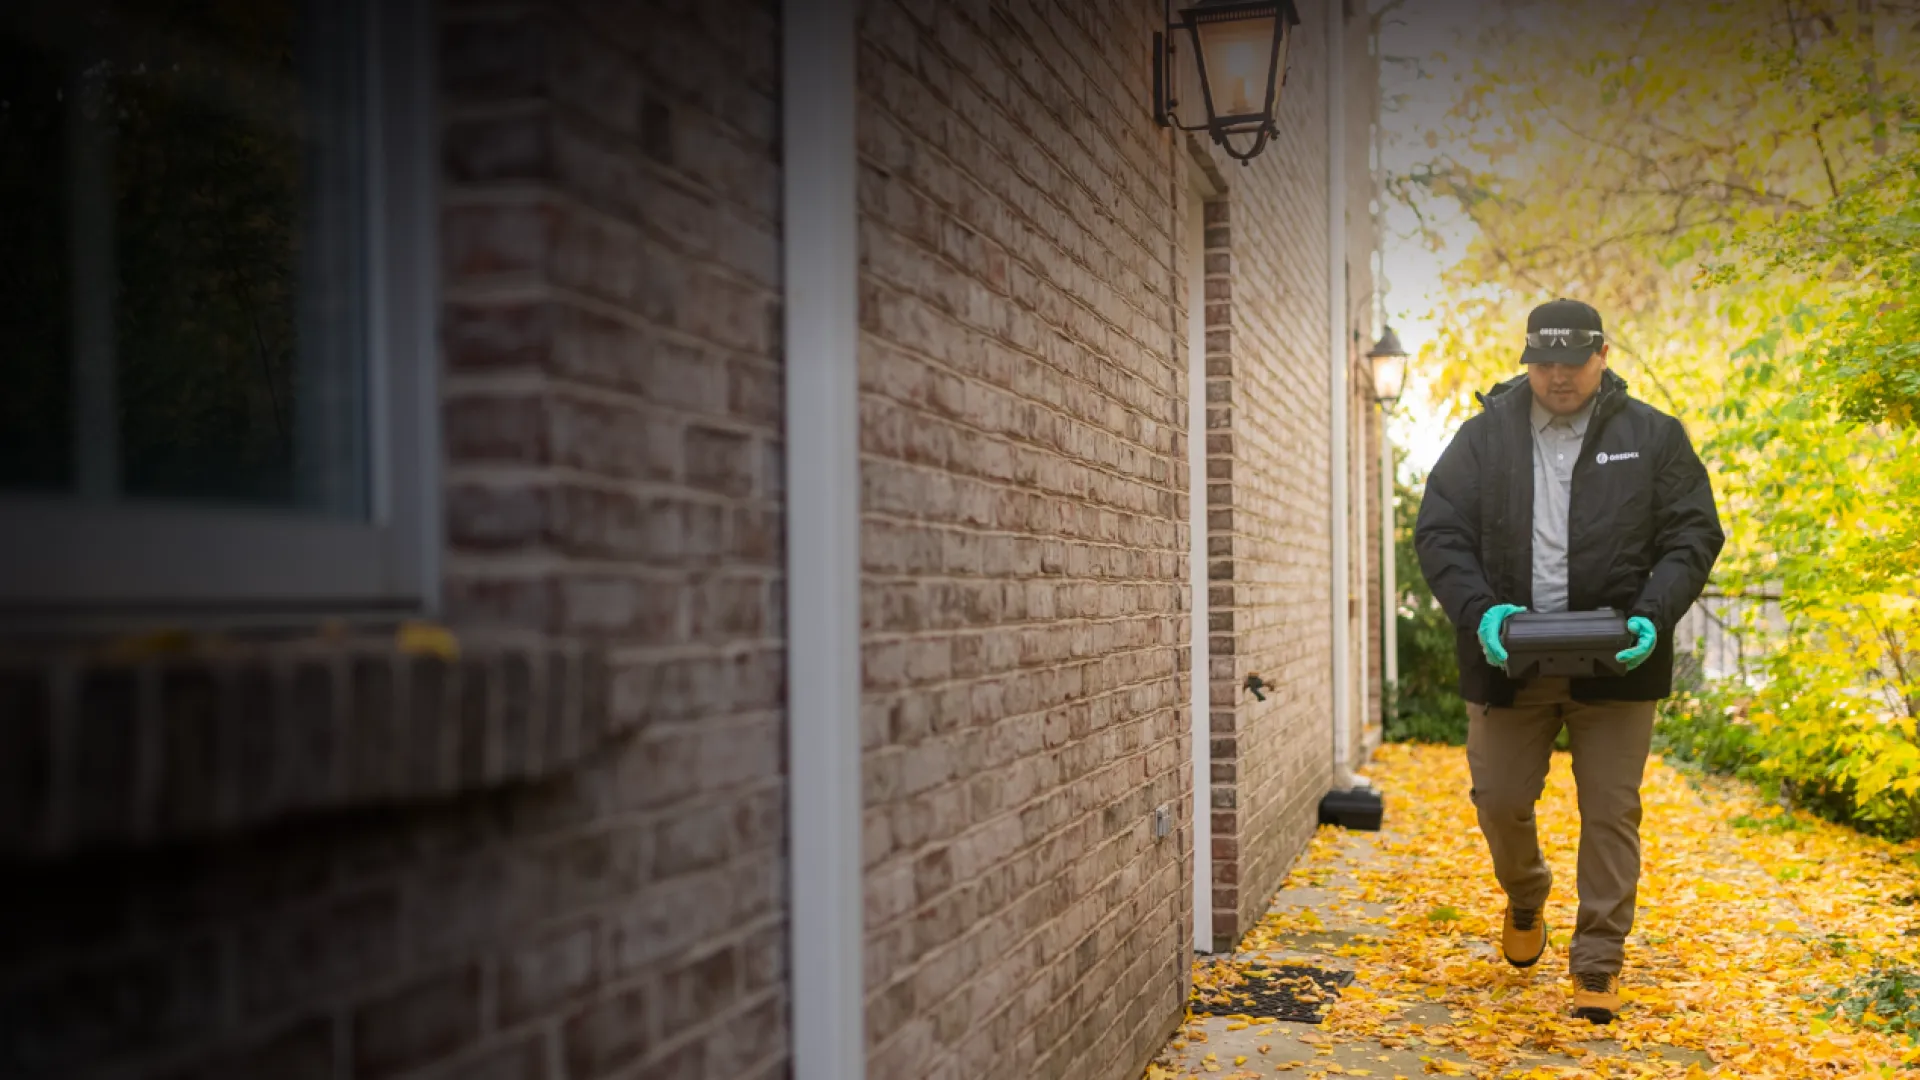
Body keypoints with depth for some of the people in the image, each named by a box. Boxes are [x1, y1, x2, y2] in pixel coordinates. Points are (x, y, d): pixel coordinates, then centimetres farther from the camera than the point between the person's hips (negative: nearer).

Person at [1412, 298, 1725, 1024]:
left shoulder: (1653, 437, 3)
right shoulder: (1484, 436, 4)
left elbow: (1693, 534, 1)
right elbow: (1438, 533, -1)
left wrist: (1653, 616, -15)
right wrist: (1478, 611, -17)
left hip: (1614, 664, -1)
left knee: (1610, 812, 2)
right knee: (1499, 800, 7)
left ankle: (1598, 964, 16)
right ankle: (1525, 896, 39)